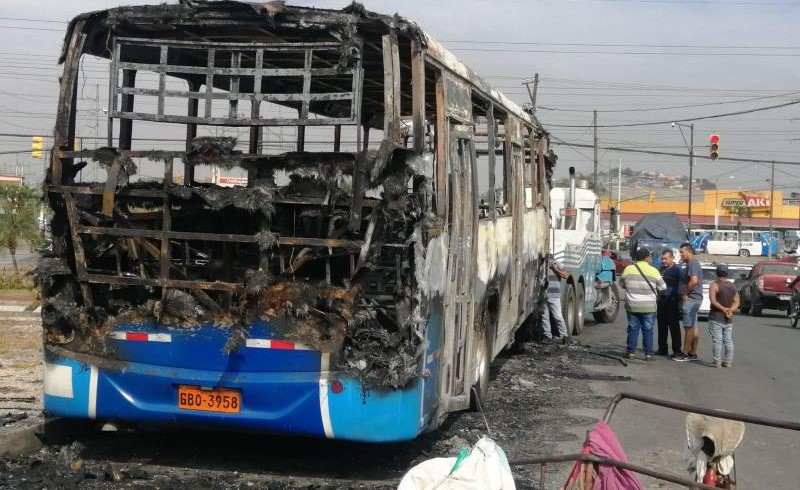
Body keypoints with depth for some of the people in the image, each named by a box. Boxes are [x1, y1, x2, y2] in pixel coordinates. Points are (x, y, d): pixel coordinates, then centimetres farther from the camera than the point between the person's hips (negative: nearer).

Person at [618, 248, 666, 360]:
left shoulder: (628, 269, -1)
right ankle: (648, 353, 5)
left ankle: (631, 352, 10)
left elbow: (621, 284, 11)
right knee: (648, 330, 5)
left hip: (632, 306, 2)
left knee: (633, 328, 9)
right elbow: (662, 287, 2)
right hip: (648, 307, -2)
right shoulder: (653, 271, -5)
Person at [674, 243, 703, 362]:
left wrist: (685, 294, -18)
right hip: (692, 299, 11)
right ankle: (693, 353, 16)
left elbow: (694, 281, -27)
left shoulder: (692, 263, -15)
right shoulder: (688, 263, 18)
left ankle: (685, 353, -4)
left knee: (689, 326, -7)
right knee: (693, 327, 12)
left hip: (691, 299, -11)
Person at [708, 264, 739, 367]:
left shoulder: (714, 285, -10)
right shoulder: (733, 286, 8)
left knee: (717, 340, -5)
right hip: (729, 319, 5)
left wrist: (723, 308, -16)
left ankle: (717, 361, -7)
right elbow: (736, 302, 3)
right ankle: (728, 361, 9)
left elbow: (713, 301, -20)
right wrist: (730, 310, -8)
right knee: (728, 340, 9)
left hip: (716, 317, -5)